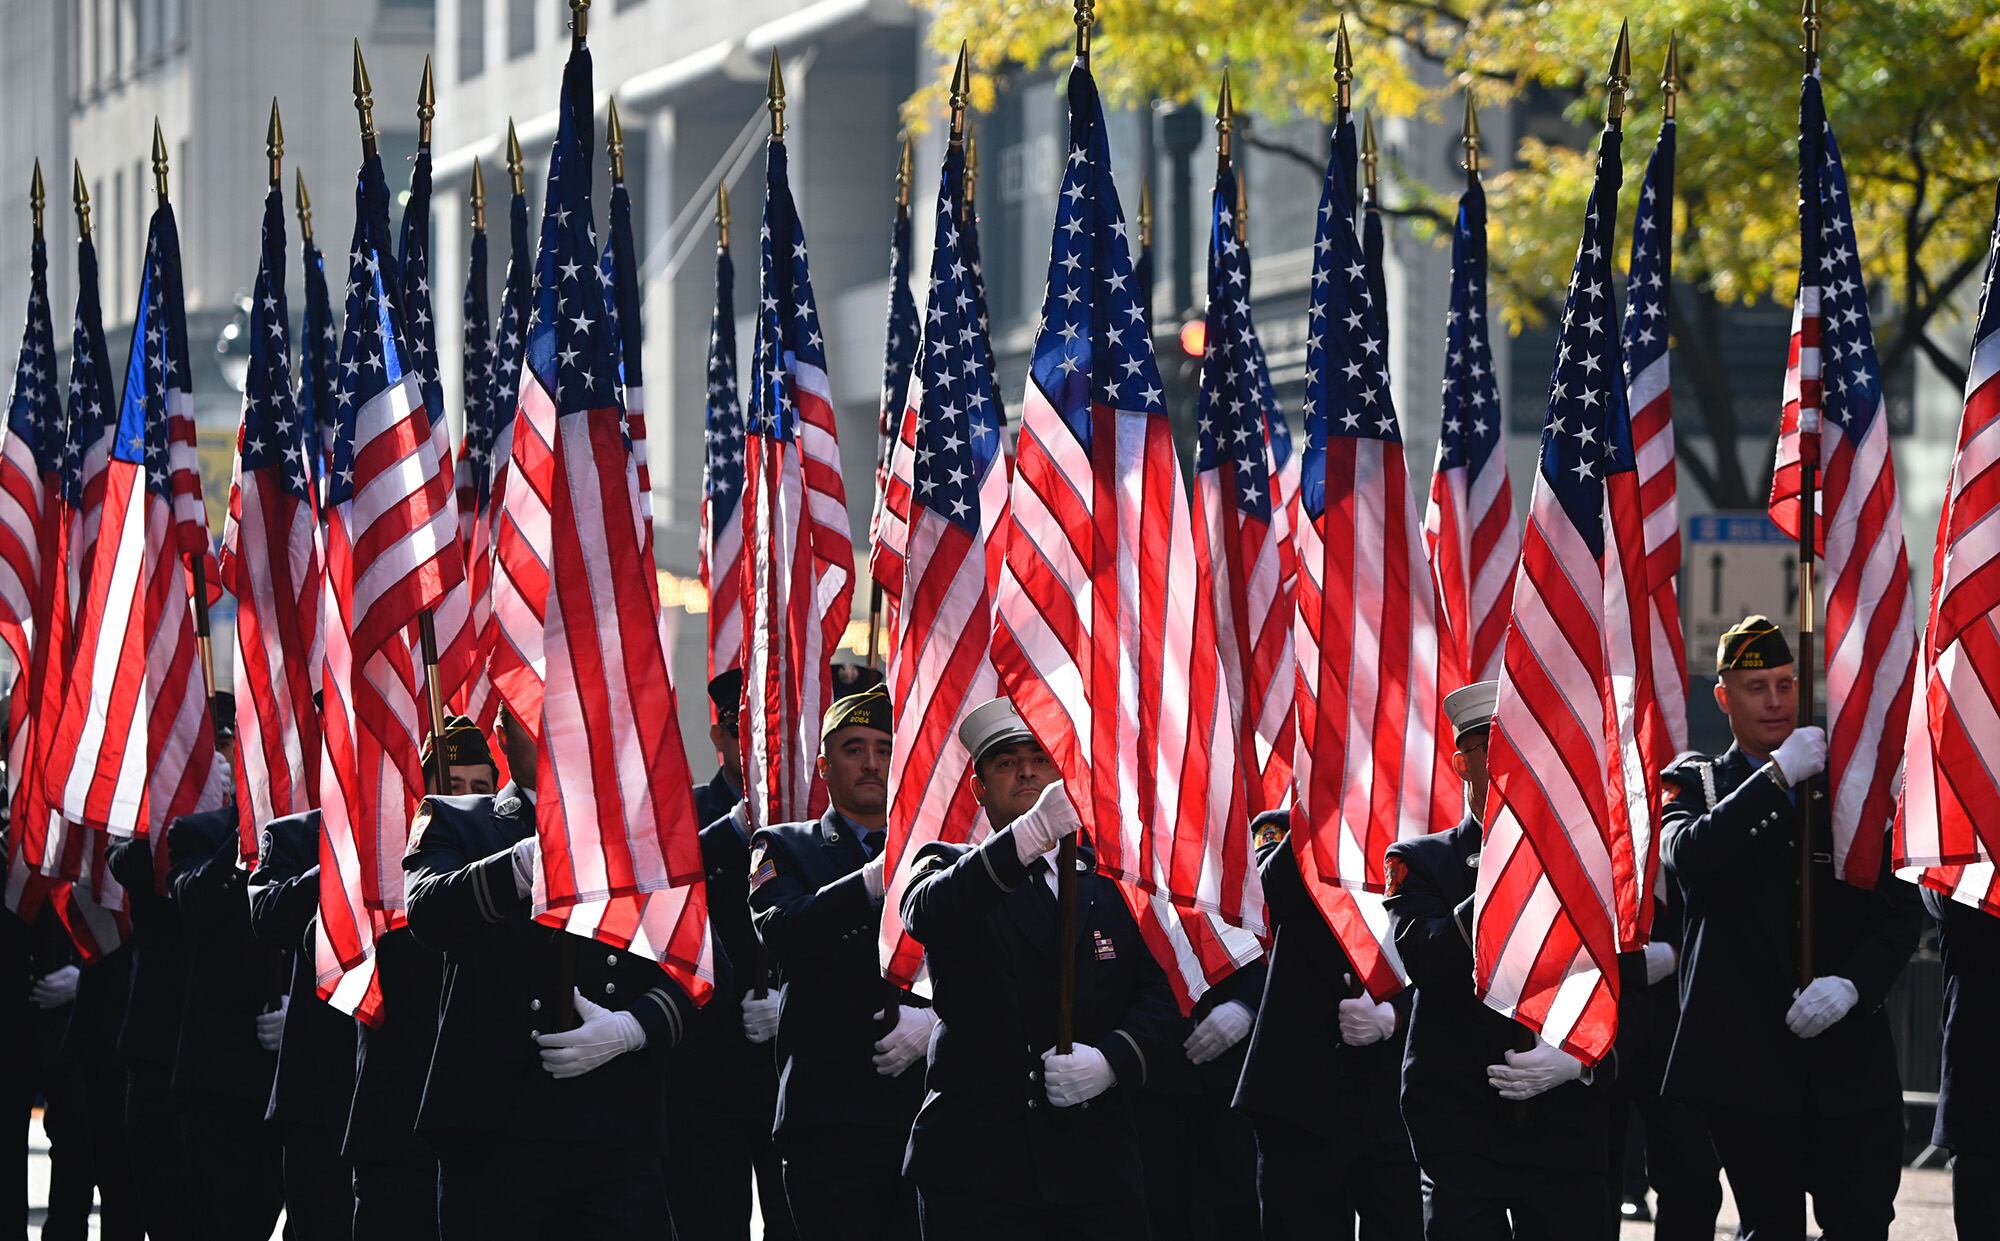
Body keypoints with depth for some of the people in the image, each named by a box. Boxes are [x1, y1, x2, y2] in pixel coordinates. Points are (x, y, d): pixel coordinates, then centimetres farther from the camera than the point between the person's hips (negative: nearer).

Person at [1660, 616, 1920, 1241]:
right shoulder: (1697, 783, 7)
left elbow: (1900, 909, 6)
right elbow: (1687, 856, -16)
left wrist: (1852, 984, -12)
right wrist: (1776, 775, -17)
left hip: (1851, 1059, 1)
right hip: (1748, 1060, -1)